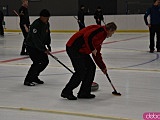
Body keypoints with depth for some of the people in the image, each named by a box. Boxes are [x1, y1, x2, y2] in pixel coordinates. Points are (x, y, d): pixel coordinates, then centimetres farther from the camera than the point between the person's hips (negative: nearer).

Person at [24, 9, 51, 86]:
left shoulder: (46, 23, 3)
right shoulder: (36, 24, -26)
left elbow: (47, 35, 17)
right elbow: (36, 39, -31)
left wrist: (48, 45, 8)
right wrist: (44, 49, -29)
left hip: (40, 46, 9)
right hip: (31, 46, -9)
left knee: (45, 61, 8)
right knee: (38, 62, -18)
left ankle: (34, 77, 22)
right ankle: (27, 80, -9)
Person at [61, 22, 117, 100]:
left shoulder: (102, 34, 22)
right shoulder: (100, 30, -10)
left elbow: (97, 54, 29)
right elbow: (87, 36, -27)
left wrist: (103, 67, 32)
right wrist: (92, 49, -17)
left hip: (81, 50, 11)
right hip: (74, 48, -11)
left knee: (91, 67, 10)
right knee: (81, 71, -11)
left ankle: (84, 93, 15)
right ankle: (66, 92, 2)